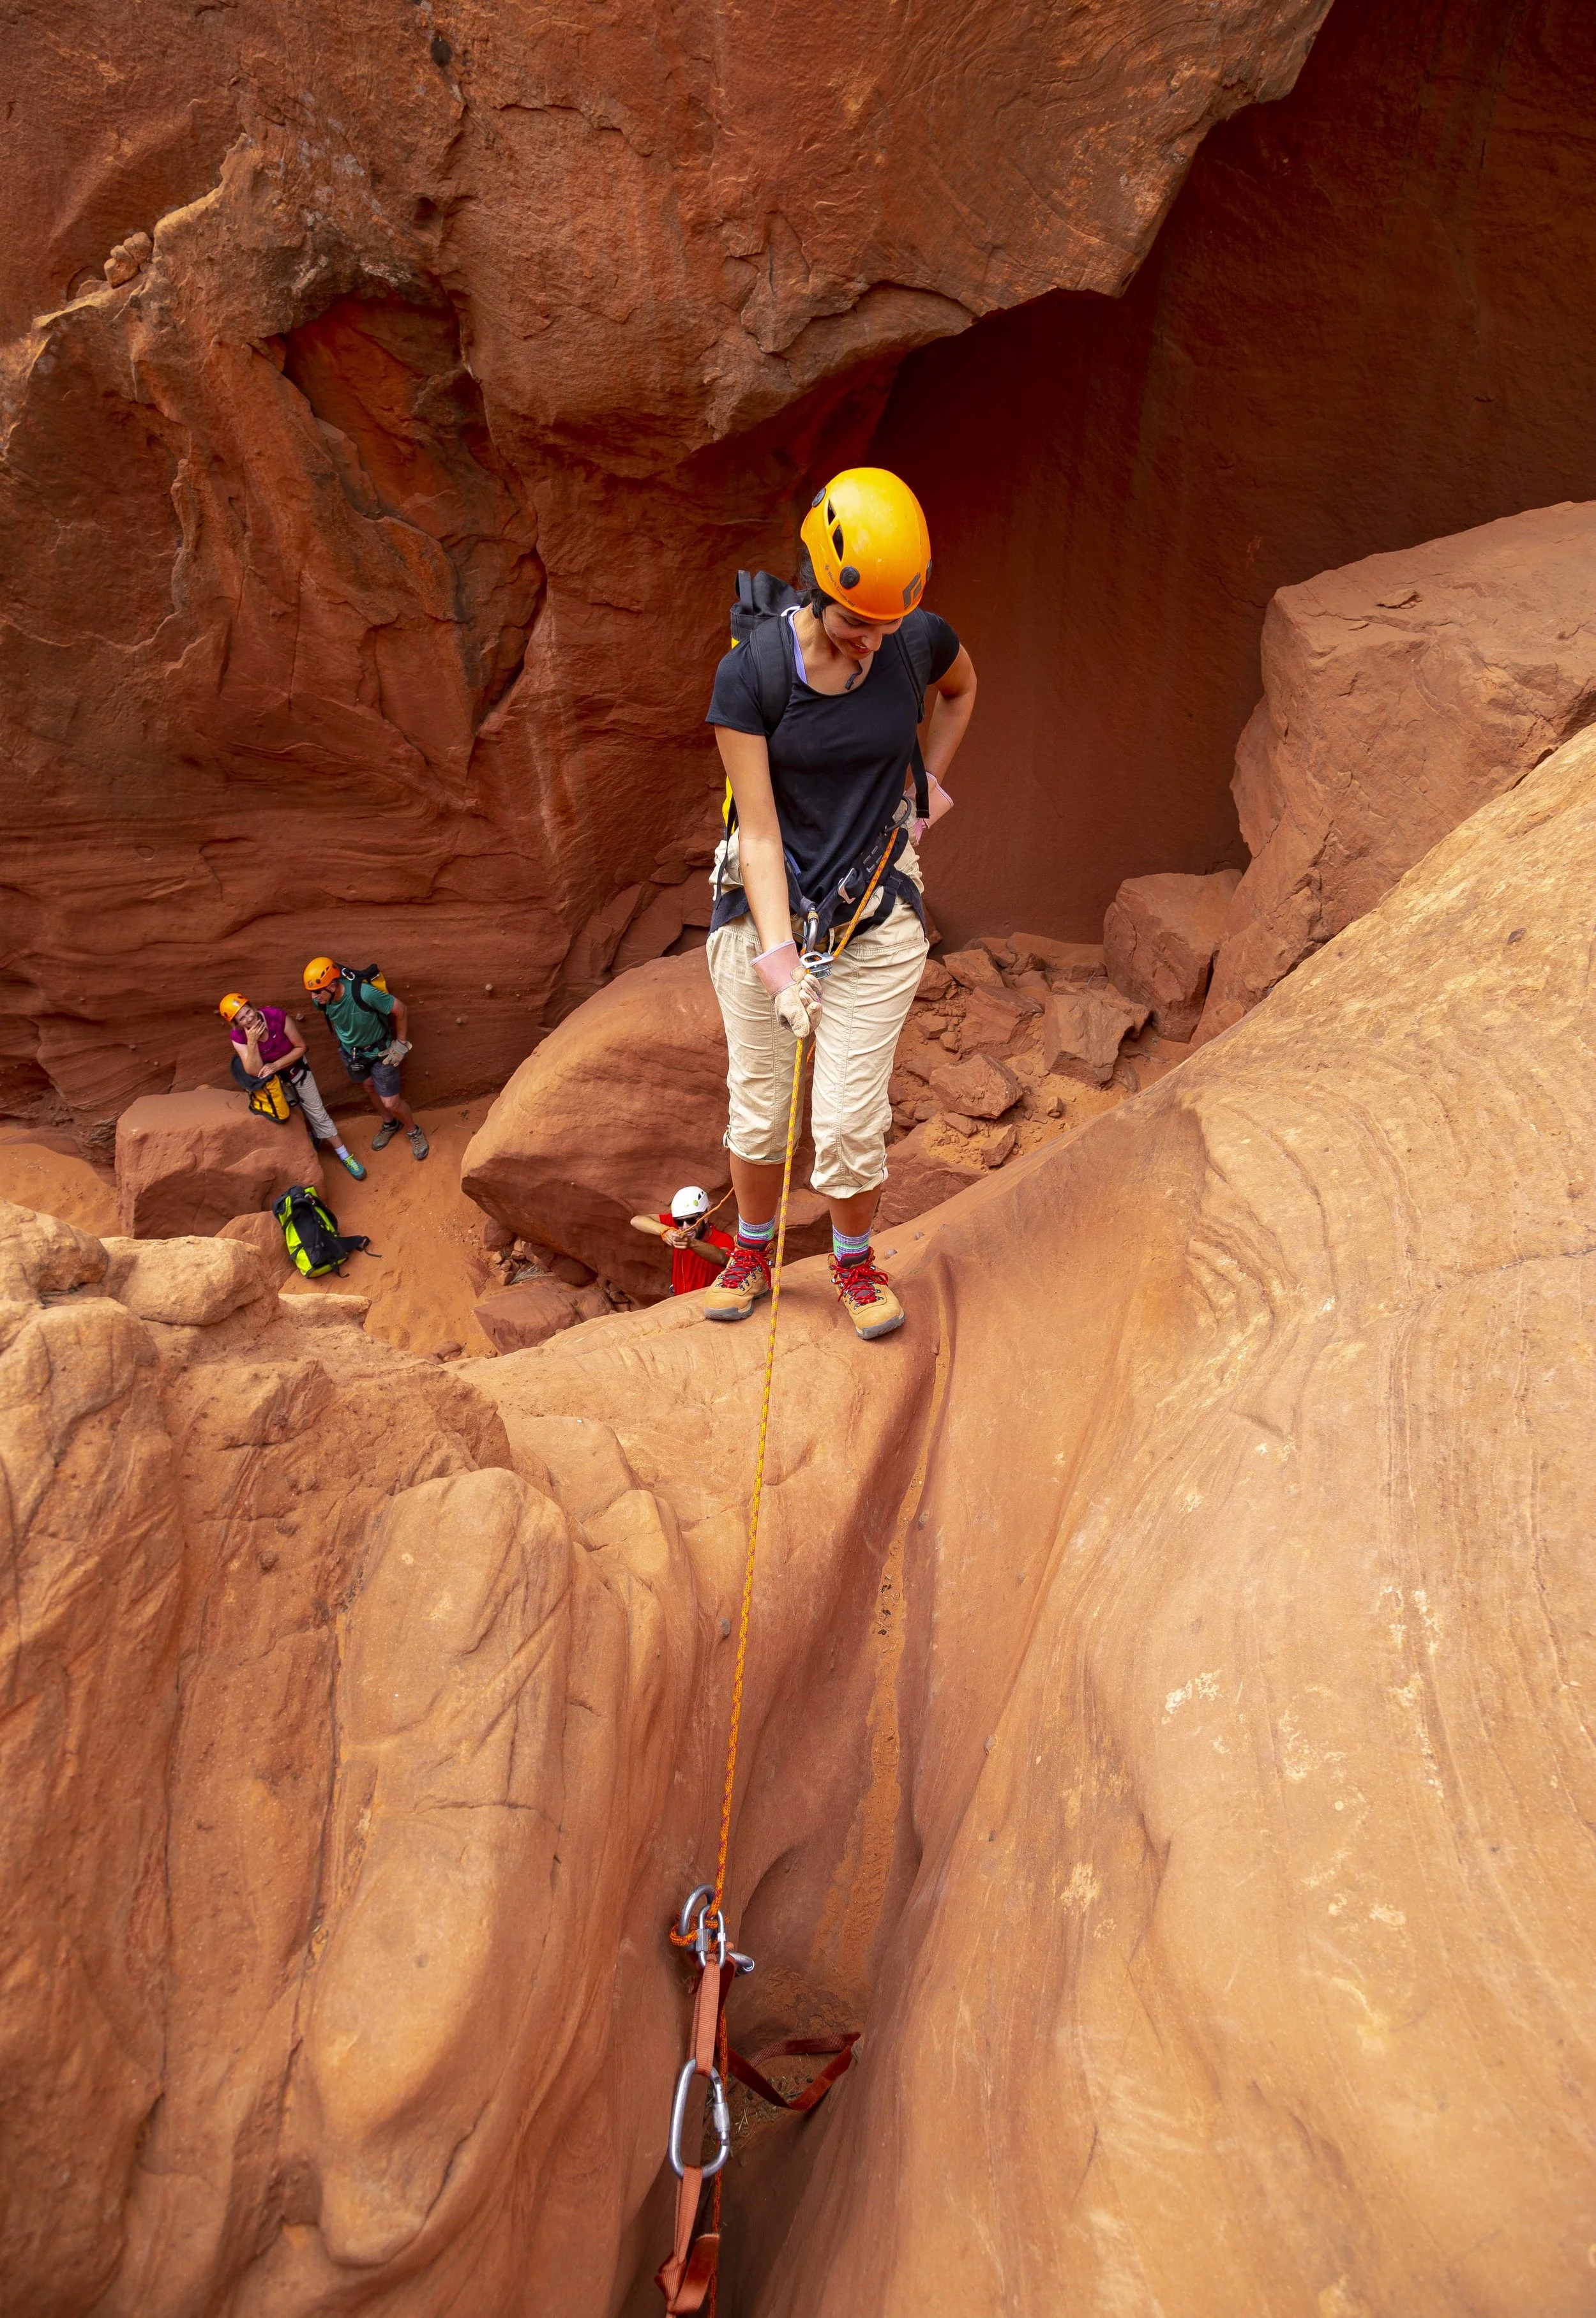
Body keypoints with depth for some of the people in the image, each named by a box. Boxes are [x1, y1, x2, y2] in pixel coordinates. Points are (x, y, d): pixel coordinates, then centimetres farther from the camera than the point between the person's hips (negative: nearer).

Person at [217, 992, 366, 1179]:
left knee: (318, 1113, 6)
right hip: (272, 1079, 1)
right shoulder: (237, 1036, -28)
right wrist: (251, 1041, -42)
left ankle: (346, 1157, 15)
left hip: (296, 1068, -1)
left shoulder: (277, 1016, -32)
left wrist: (276, 1065, -31)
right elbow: (255, 1071, -32)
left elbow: (301, 1047, -20)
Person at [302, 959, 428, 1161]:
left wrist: (401, 1043, -13)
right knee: (370, 1088, 25)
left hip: (379, 1051, -5)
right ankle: (390, 1124, 51)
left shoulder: (365, 993, -40)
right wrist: (342, 1041, 15)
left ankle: (413, 1131, 31)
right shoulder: (321, 1000, -22)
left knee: (391, 1103, 1)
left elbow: (399, 1009, -24)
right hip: (351, 1052, 5)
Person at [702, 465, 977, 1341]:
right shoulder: (750, 672, -14)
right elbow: (759, 834, -16)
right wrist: (781, 961, -23)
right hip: (763, 911, 0)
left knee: (849, 1119, -1)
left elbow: (960, 689, 21)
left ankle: (855, 1264, 27)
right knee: (759, 1105, 10)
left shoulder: (920, 641, -6)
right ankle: (753, 1254, 36)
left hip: (875, 919, 1)